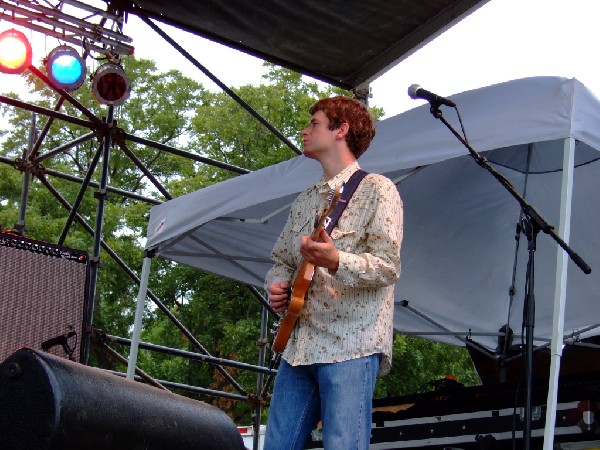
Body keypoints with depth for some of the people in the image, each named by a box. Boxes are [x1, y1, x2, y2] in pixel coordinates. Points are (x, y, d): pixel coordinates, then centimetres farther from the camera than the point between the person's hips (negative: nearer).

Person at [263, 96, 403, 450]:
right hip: (299, 346, 7)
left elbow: (388, 265, -12)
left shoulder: (376, 189, -2)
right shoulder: (305, 201, 22)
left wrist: (336, 261, -30)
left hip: (351, 346, -7)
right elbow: (282, 259, 27)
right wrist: (277, 285, 3)